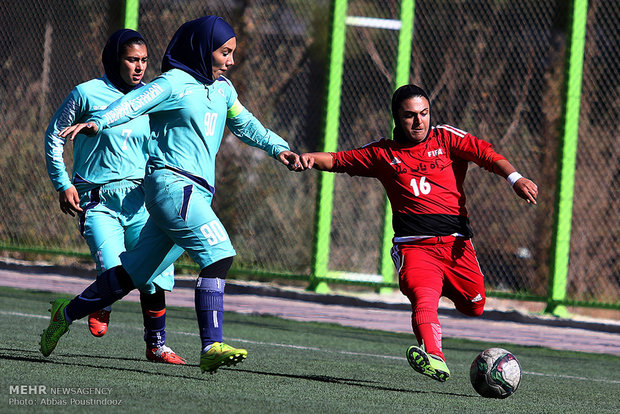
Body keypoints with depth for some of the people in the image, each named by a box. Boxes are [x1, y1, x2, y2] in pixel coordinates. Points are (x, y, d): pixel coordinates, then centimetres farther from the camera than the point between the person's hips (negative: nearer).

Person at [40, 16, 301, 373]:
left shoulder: (222, 89, 19)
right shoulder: (175, 83, -7)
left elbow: (245, 124, 35)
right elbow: (135, 103, -22)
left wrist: (278, 148, 24)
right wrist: (98, 122, -39)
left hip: (198, 194, 9)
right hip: (171, 181, -9)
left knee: (132, 274, 12)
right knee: (218, 253, -23)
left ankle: (67, 313, 27)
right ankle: (212, 347, -28)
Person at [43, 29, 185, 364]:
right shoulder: (87, 94, -3)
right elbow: (54, 136, 7)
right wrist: (63, 184, 0)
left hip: (140, 198, 4)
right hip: (97, 199, -4)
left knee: (157, 274, -6)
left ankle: (156, 345, 11)